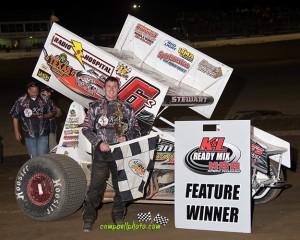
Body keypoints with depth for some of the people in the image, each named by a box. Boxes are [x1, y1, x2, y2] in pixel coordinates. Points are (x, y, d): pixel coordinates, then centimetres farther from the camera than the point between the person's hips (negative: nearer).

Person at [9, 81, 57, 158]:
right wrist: (17, 132, 2)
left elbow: (53, 112, 8)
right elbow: (15, 117, 3)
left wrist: (44, 116, -13)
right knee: (33, 157, 8)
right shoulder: (21, 101, -3)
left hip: (43, 134, 0)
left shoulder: (44, 100, -1)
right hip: (29, 134, 0)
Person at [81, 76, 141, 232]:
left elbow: (136, 130, 11)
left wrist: (126, 137, -10)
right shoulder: (95, 107, 6)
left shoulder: (127, 108, 9)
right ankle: (88, 219, 2)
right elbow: (86, 129, 3)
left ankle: (118, 217, 20)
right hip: (101, 153, -2)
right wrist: (99, 143, -9)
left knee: (120, 186, 7)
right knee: (95, 187, -4)